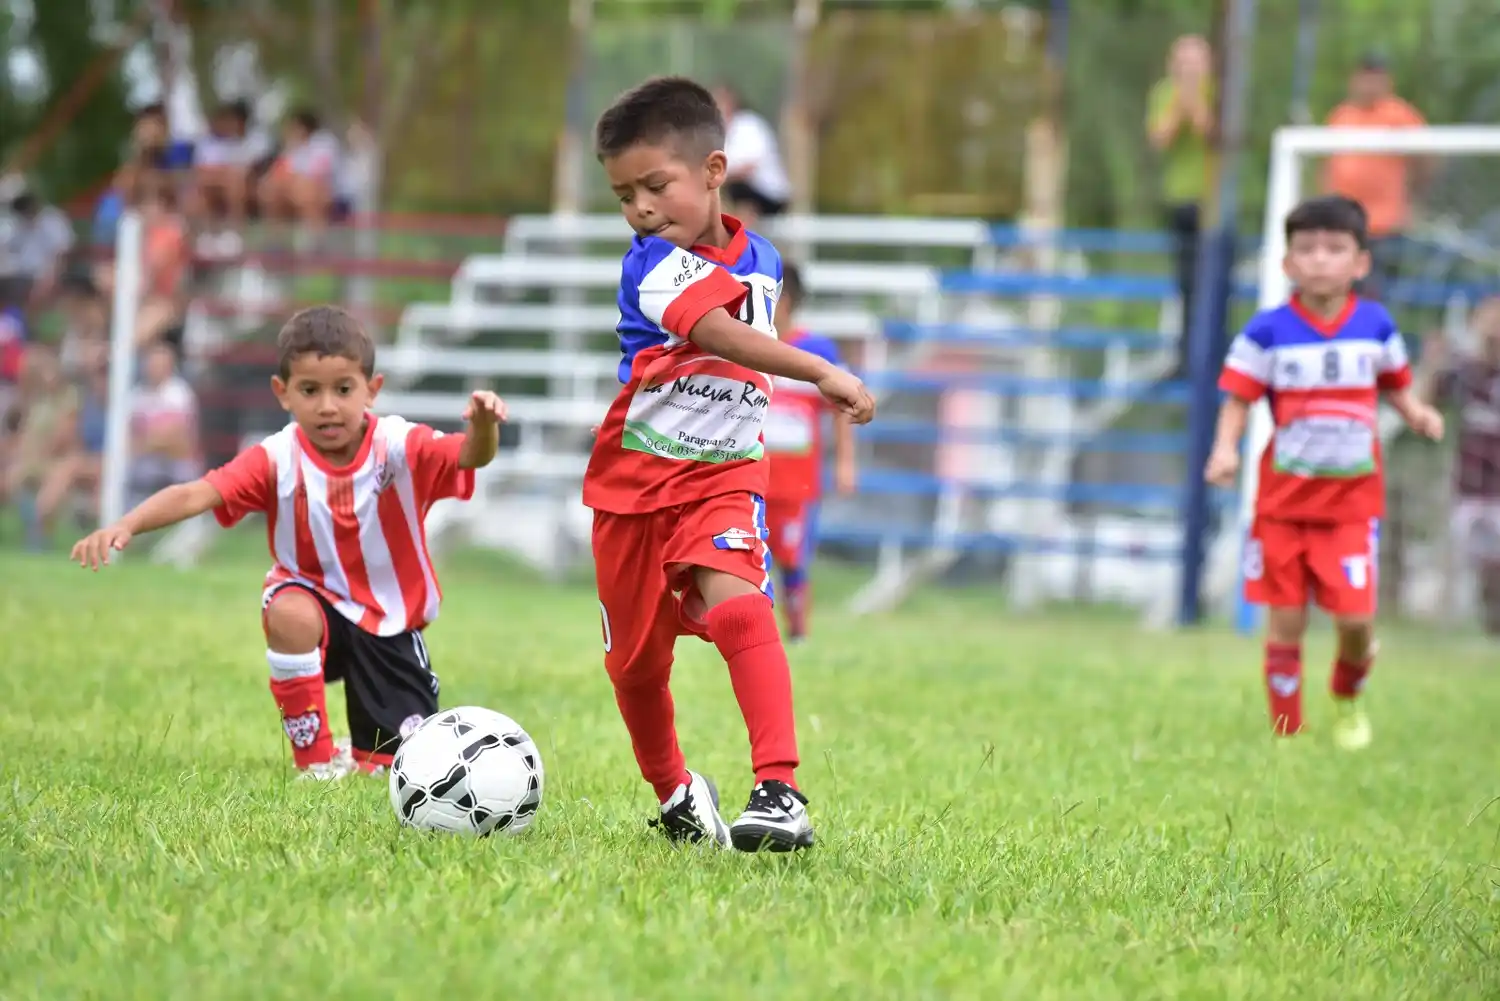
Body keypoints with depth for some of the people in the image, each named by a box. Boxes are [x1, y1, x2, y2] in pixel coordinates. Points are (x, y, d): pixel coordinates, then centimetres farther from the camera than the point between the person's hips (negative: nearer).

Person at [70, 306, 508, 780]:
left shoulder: (400, 447, -18)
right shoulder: (278, 461, -18)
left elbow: (469, 456, -34)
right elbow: (195, 495, -28)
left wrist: (483, 426, -58)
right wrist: (126, 525, -45)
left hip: (390, 625, 1)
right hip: (317, 602, -1)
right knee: (290, 611, -38)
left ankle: (366, 757, 34)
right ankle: (316, 757, -19)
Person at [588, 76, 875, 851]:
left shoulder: (760, 259, 3)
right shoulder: (654, 266, -16)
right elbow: (719, 333, -36)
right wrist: (821, 373, -47)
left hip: (722, 476, 1)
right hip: (634, 480, -1)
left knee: (734, 602, -27)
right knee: (636, 659, 11)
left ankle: (780, 790, -35)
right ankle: (673, 793, 37)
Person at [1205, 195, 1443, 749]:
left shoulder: (1376, 325, 2)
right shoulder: (1268, 331, -6)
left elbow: (1394, 383, 14)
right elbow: (1238, 398, -5)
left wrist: (1414, 411, -5)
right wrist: (1226, 448, -21)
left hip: (1353, 500, 1)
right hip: (1284, 499, -1)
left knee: (1355, 617, -8)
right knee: (1285, 621, 1)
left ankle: (1348, 700, 24)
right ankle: (1286, 733, 15)